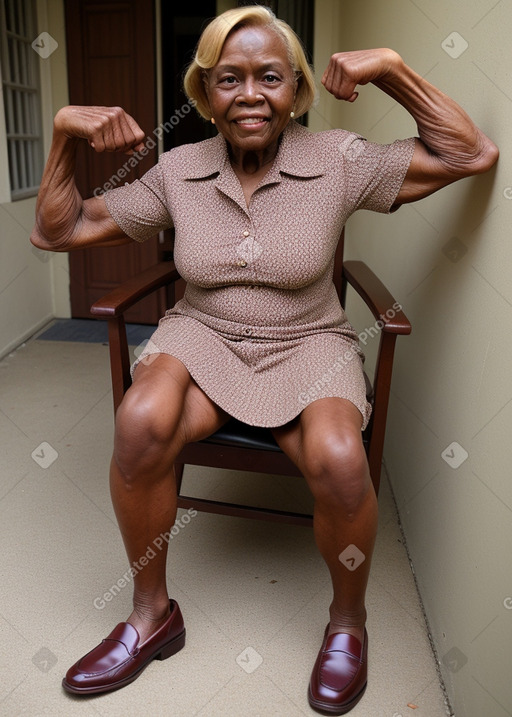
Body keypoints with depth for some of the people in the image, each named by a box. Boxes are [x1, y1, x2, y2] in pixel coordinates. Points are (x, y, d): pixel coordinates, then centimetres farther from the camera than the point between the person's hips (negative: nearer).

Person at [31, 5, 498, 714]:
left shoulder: (339, 161, -3)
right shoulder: (177, 171, 1)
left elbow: (472, 154, -5)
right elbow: (57, 231, 5)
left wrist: (391, 68, -10)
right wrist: (65, 134, -9)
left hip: (308, 343, -1)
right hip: (202, 337, 2)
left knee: (338, 461, -32)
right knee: (140, 422, -31)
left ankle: (348, 621, 3)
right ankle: (151, 615, -4)